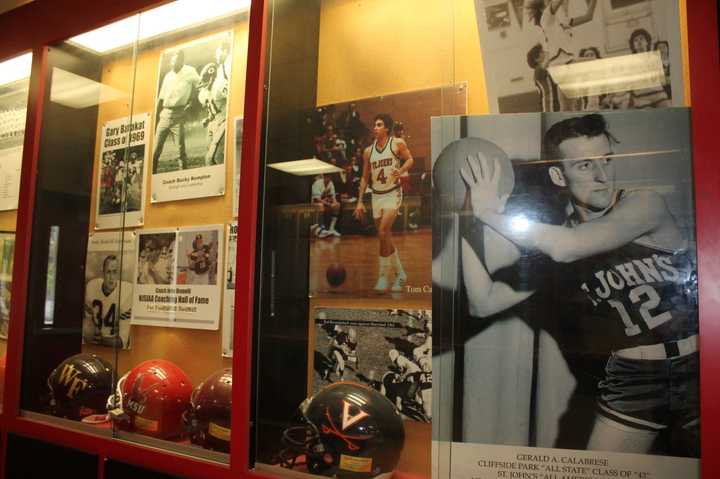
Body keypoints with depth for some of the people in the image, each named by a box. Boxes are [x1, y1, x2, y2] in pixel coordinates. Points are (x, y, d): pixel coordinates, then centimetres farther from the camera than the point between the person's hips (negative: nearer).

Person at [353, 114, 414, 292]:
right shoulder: (368, 151, 7)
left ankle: (383, 278, -7)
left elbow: (410, 160, 3)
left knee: (383, 233, -19)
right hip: (376, 196, 5)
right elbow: (365, 178, 11)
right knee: (386, 237, 9)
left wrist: (400, 170, -19)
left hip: (393, 193, -5)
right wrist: (360, 202, 6)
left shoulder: (397, 143, -5)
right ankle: (400, 274, 27)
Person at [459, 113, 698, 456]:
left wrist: (490, 214, -23)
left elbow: (567, 246, -31)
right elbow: (483, 304, -8)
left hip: (693, 367, -2)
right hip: (631, 378, 3)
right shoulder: (550, 243, -3)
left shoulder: (645, 204, -14)